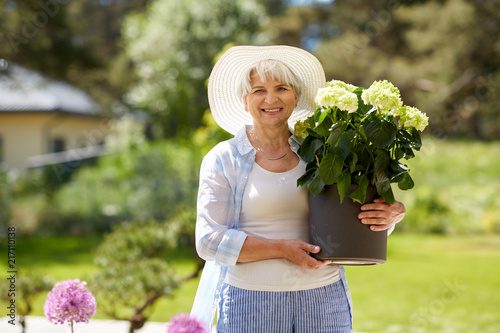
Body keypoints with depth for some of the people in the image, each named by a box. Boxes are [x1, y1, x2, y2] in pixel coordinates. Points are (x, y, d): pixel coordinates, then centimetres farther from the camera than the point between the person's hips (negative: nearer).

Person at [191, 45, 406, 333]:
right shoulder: (222, 160, 3)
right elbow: (210, 241, -5)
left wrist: (391, 214, -13)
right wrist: (281, 248, -15)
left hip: (324, 301, 2)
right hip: (251, 305, -2)